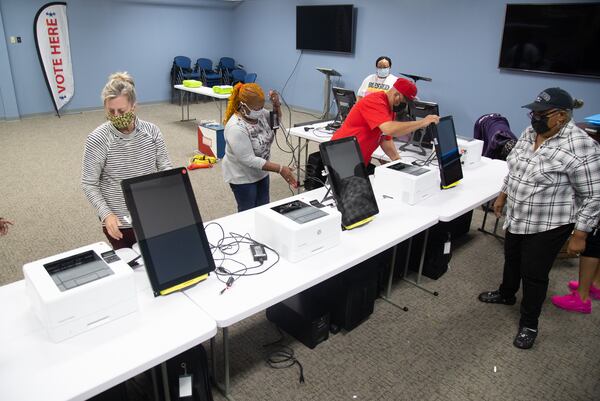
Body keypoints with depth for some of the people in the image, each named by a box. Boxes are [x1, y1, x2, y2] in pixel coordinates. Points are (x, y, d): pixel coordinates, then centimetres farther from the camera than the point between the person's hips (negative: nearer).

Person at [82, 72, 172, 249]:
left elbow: (165, 168, -1)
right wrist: (106, 214, -21)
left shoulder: (152, 131, -7)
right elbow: (89, 184, -9)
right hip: (119, 221, -2)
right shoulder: (97, 140, -14)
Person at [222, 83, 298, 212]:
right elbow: (249, 160, -30)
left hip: (260, 172, 7)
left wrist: (276, 104, -10)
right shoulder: (236, 128, -30)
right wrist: (280, 169, -31)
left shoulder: (259, 113, -8)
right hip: (242, 177, -7)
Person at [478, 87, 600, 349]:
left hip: (548, 225, -7)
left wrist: (579, 235, -17)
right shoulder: (530, 132, 0)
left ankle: (529, 323, 23)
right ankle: (506, 294, 46)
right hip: (517, 217, 7)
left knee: (534, 274, 4)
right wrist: (502, 196, 16)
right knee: (511, 258, 23)